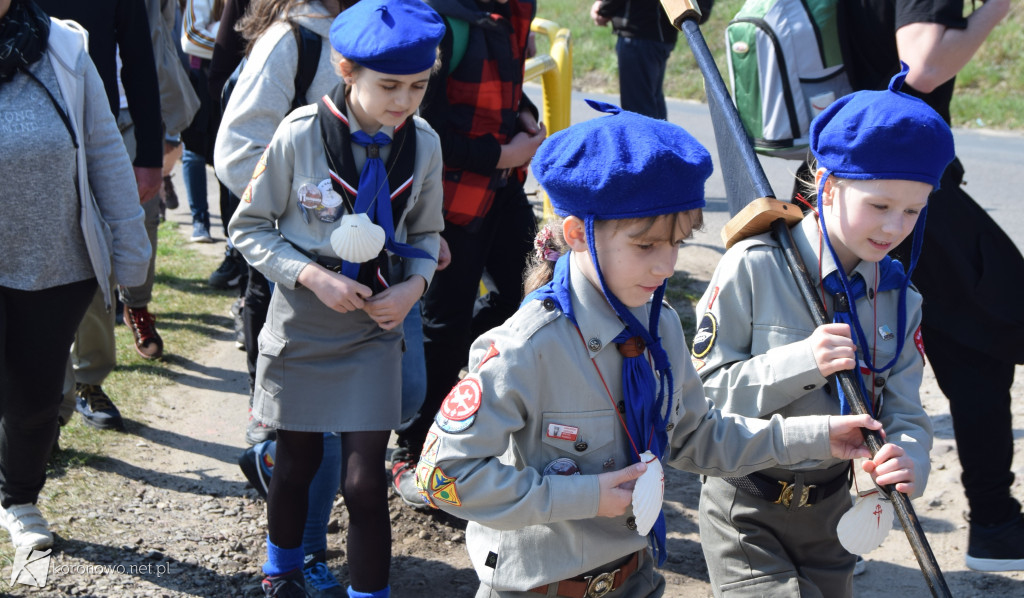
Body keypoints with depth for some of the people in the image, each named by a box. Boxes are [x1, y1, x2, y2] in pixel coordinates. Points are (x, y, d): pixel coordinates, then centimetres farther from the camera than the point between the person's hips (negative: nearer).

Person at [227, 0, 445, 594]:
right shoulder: (300, 134, -16)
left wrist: (414, 284, -12)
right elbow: (250, 227, -7)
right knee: (299, 461, 17)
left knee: (366, 480, -4)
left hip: (375, 325, 1)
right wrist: (312, 276, -20)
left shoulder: (423, 143, -8)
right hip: (301, 322, -1)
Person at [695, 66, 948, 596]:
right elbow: (703, 390, -17)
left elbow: (904, 410, -2)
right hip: (745, 513, -5)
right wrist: (800, 363, -30)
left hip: (831, 509, 5)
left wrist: (909, 462, -25)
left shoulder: (898, 297, 0)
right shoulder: (753, 268, -16)